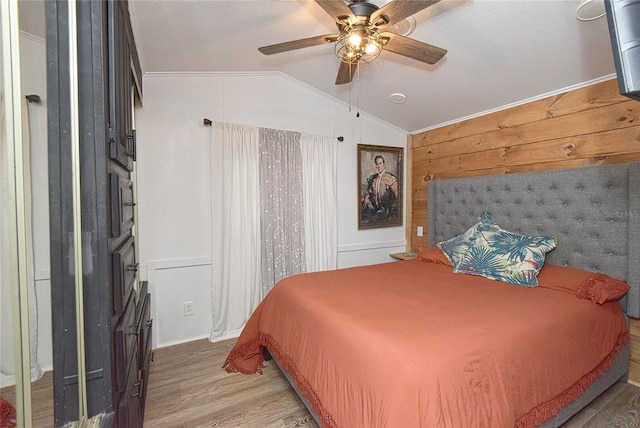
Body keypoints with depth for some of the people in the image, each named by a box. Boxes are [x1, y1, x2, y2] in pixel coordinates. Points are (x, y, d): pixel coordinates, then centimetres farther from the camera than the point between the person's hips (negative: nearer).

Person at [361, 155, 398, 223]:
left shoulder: (391, 178, -5)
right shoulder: (372, 178, 11)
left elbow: (396, 197, -5)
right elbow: (367, 194, 13)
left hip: (386, 211, -3)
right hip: (374, 210, 4)